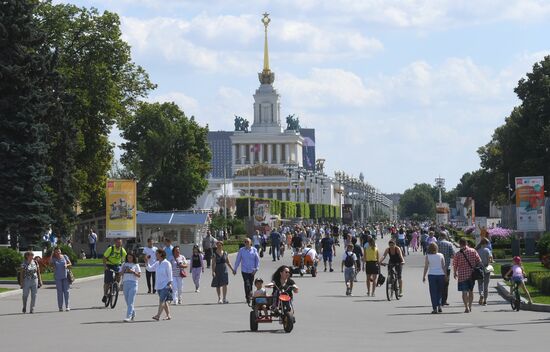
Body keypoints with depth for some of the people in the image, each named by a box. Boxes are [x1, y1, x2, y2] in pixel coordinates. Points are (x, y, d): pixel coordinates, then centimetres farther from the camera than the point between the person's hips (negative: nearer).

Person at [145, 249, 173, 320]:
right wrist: (147, 261, 6)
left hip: (165, 285, -8)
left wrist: (169, 283, -11)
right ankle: (168, 315, 16)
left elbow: (169, 274, -7)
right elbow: (149, 268, 16)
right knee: (164, 301, 10)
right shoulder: (156, 263, 13)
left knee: (162, 300, -14)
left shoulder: (166, 263, -7)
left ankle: (158, 315, -23)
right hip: (158, 285, 8)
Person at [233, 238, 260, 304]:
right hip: (244, 270, -1)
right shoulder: (241, 250, 1)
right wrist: (235, 269, 10)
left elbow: (257, 260, 4)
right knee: (247, 284, -14)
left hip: (252, 271, 2)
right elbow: (238, 260, 7)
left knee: (250, 284, 10)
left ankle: (248, 296, 26)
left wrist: (256, 269, -5)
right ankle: (248, 297, -14)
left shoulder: (254, 250, 2)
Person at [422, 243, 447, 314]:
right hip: (441, 274, 1)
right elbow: (444, 266, 1)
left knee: (433, 292, 2)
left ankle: (435, 308, -2)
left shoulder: (427, 256, -3)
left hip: (432, 275, -1)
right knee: (440, 291, 16)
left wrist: (424, 276, 3)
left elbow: (426, 267, -3)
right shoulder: (441, 255, 1)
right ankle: (439, 305, 4)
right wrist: (445, 275, 7)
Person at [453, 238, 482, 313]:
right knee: (471, 291, 18)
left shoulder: (458, 254, -9)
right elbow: (479, 262, 0)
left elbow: (455, 265, -2)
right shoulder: (473, 251, -3)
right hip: (472, 274, 3)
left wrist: (455, 273, 16)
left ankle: (466, 307, -9)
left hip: (462, 275, -3)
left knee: (464, 292, -1)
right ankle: (470, 306, 26)